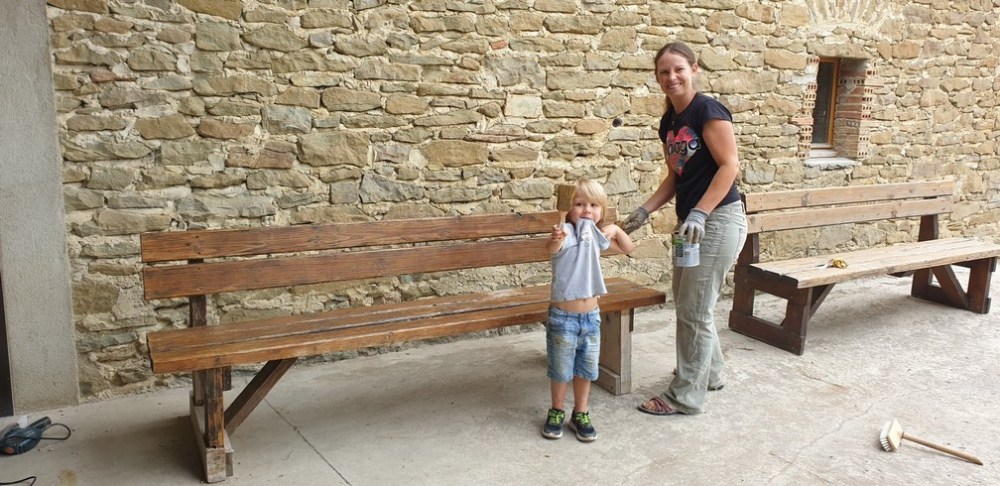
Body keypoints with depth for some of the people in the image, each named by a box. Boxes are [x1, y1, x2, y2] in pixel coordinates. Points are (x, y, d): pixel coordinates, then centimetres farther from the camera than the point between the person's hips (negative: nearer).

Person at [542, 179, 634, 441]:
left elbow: (628, 249, 19)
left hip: (591, 315, 5)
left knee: (586, 368, 15)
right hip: (563, 316, -5)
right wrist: (555, 238, -64)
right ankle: (556, 413, 29)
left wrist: (616, 229, 0)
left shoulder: (597, 236, 3)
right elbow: (551, 248, -40)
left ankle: (580, 415, 31)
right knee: (561, 370, 9)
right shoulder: (566, 231, -16)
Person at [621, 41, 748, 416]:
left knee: (694, 310, -2)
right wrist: (644, 211, 8)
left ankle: (687, 396, 12)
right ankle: (709, 373, 39)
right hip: (692, 222, 9)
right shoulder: (668, 122, 12)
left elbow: (730, 166, -18)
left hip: (718, 220, -9)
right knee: (687, 302, 18)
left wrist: (699, 213, -26)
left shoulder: (708, 110, -13)